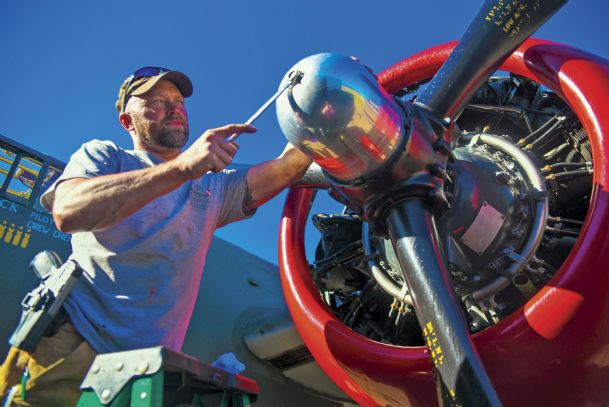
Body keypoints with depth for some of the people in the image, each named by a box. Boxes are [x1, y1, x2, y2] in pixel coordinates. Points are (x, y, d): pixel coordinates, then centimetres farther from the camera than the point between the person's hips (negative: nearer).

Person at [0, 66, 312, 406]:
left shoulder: (214, 186, 19)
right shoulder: (103, 155, 7)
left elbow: (284, 169, 7)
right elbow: (68, 212, -15)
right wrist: (182, 168, -23)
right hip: (70, 339, -3)